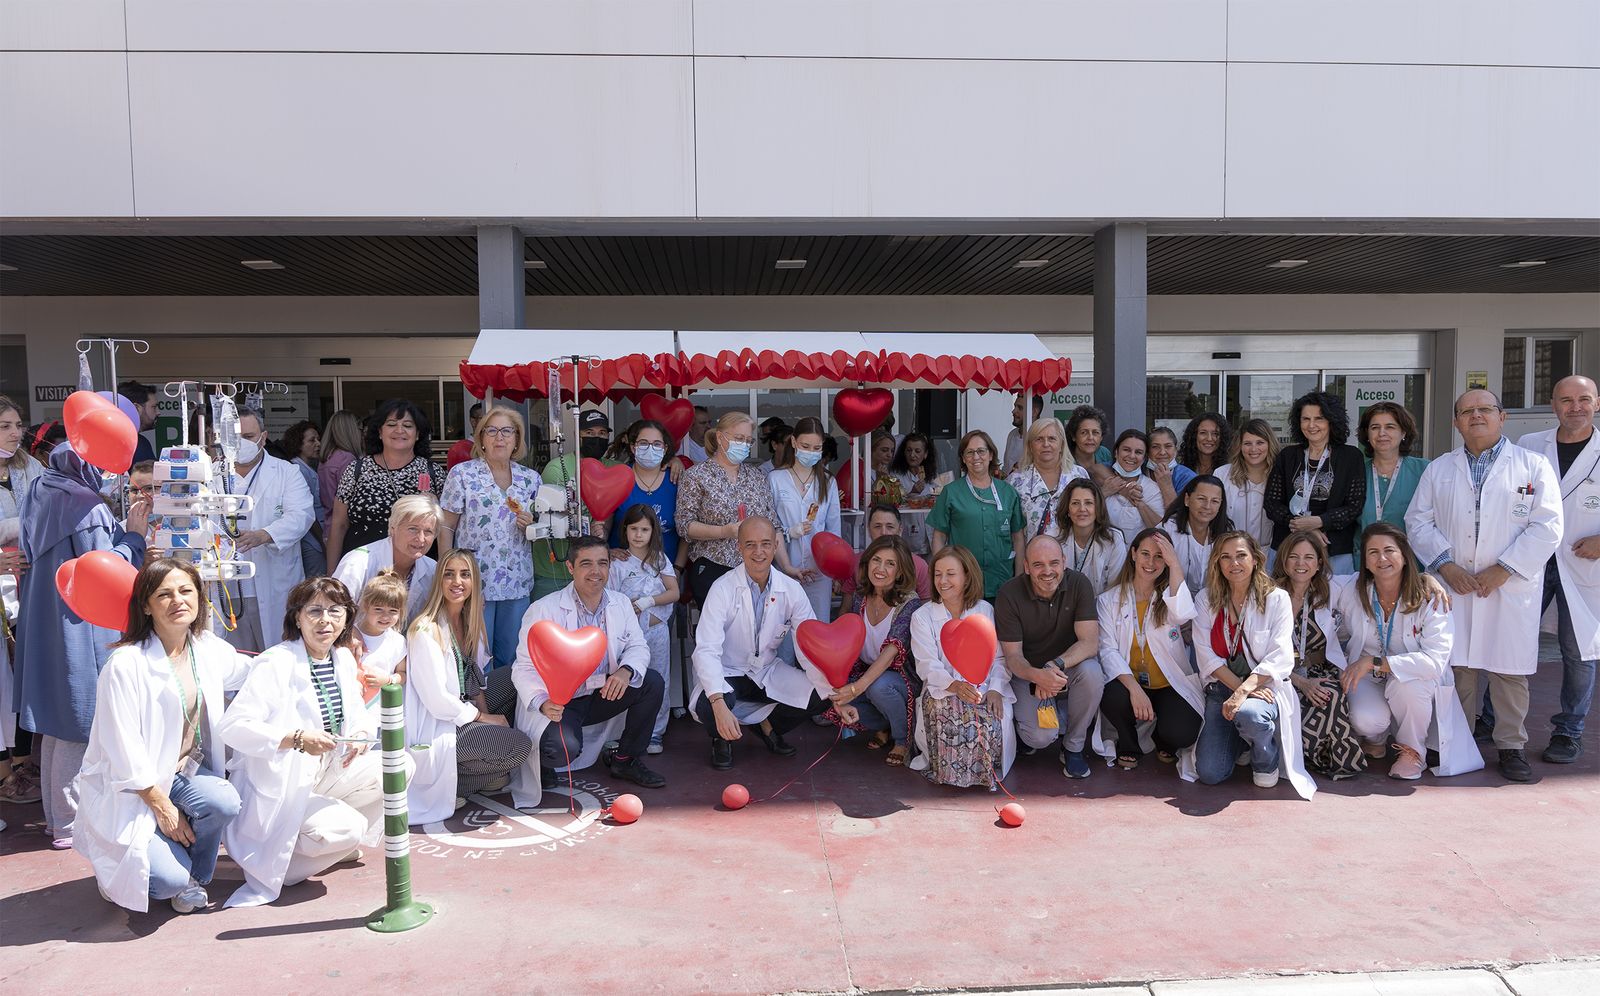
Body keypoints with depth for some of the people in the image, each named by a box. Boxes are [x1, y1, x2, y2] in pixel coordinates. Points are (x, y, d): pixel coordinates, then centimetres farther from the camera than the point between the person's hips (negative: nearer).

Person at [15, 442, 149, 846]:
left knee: (56, 721, 17)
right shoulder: (87, 506, -18)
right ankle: (72, 823, 7)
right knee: (79, 722, 0)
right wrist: (134, 536, -9)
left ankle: (56, 815, 28)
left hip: (45, 627, 9)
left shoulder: (40, 494, 6)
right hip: (79, 629, -9)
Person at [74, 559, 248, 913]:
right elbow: (125, 753, -18)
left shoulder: (209, 649, -1)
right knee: (169, 880, -23)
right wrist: (162, 807, -15)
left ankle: (192, 879, 3)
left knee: (225, 801, -29)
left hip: (185, 772, 5)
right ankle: (116, 870, 14)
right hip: (128, 788, -5)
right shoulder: (126, 665, -20)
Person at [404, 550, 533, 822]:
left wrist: (485, 710, -5)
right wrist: (482, 717, -9)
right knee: (521, 746, -17)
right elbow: (437, 700, -20)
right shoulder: (426, 630, -18)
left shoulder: (469, 623, 7)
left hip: (459, 716, 9)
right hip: (433, 730, -9)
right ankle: (447, 786, -4)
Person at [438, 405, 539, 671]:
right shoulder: (462, 474, -2)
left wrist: (532, 525, -6)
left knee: (511, 659, 11)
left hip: (517, 583, 3)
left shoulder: (531, 479, 8)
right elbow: (446, 528, -2)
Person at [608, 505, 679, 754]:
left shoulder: (660, 559, 7)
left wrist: (647, 602, -12)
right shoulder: (618, 563, -1)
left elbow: (674, 593, -2)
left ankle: (654, 735, 14)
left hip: (658, 631, 3)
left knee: (658, 683, 5)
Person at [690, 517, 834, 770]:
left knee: (819, 697, -19)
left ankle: (768, 725, 12)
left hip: (768, 672, 3)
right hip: (728, 673, -3)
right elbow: (707, 651, -28)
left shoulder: (791, 590, -9)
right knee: (708, 706, -35)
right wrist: (719, 705, -42)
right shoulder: (723, 589, -20)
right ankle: (722, 738, 4)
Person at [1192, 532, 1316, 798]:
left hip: (1265, 687, -3)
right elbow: (1206, 654, -2)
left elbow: (1280, 657, -12)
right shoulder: (1206, 599, 6)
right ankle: (1238, 739, 25)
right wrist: (1238, 686, -16)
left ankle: (1267, 762, -3)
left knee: (1249, 714, -40)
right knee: (1209, 773, -13)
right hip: (1221, 688, 3)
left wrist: (1245, 690, -25)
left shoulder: (1276, 598, -3)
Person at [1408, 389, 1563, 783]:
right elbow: (1418, 521, 8)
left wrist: (1503, 570, -11)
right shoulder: (1439, 469, 13)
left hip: (1512, 587, -1)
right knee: (1458, 667, 2)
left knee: (1510, 669, 2)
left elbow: (1547, 527, -3)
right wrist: (1445, 564, -7)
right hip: (1454, 586, 2)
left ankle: (1511, 746, 16)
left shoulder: (1533, 465, 5)